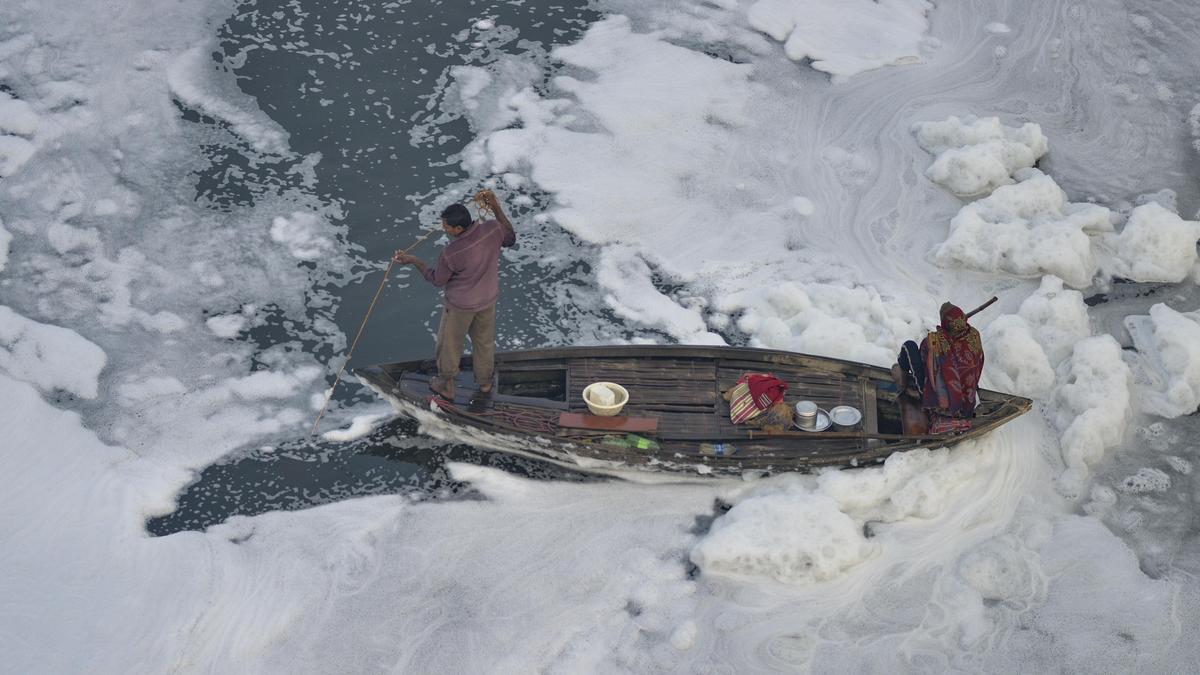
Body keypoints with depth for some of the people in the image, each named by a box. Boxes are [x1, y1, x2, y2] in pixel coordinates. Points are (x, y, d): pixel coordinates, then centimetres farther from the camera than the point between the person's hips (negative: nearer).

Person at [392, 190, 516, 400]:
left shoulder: (450, 253, -36)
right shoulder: (492, 228, -28)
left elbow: (437, 280, -16)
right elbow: (510, 239, -3)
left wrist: (412, 260, -9)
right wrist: (496, 208, -9)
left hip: (460, 305, -4)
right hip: (487, 299, 4)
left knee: (449, 343, 22)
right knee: (484, 340, 28)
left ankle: (446, 386, 44)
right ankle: (484, 382, 49)